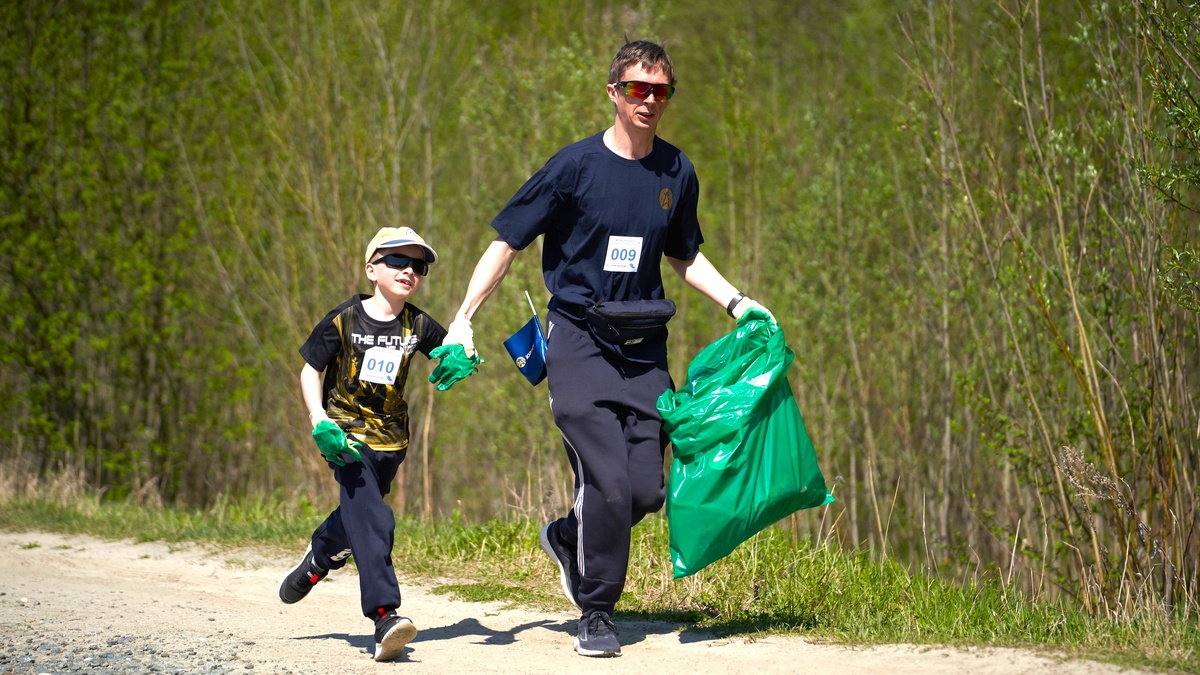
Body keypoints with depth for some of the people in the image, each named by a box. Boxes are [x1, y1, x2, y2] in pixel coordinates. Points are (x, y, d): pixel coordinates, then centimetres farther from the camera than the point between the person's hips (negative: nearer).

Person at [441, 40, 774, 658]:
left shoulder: (677, 173, 7)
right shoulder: (576, 165, -7)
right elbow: (507, 242, -3)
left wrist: (735, 301, 11)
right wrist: (464, 320, -11)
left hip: (644, 348, 5)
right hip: (579, 344, -5)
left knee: (645, 491, -3)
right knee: (608, 483, -15)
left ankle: (567, 539, 28)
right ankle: (595, 616, 3)